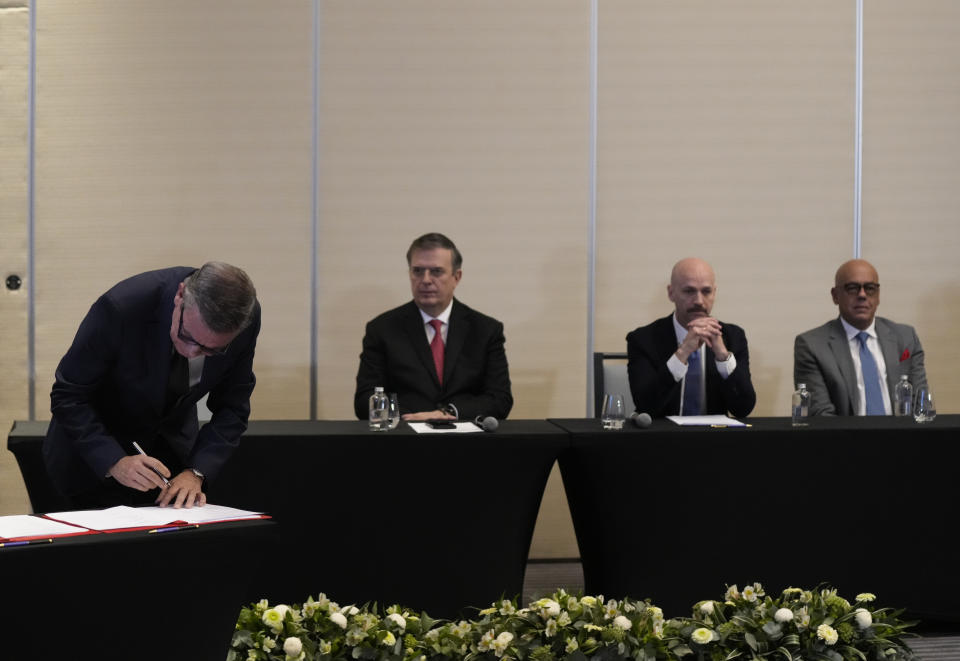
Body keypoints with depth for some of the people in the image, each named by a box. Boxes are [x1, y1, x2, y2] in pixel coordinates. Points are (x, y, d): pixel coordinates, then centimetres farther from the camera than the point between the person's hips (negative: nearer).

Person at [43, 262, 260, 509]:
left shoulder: (247, 316, -24)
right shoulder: (122, 307, -35)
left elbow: (232, 406, -11)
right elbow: (68, 396, -25)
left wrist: (196, 472, -23)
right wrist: (115, 462, -36)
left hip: (173, 442, 3)